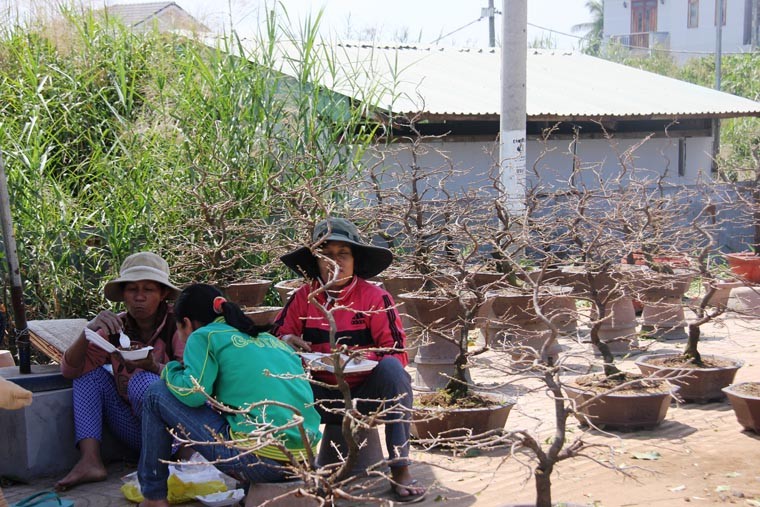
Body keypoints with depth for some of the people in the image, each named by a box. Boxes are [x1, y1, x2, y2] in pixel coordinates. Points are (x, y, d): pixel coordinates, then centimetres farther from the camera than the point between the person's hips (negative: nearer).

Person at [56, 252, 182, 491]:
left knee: (142, 381, -28)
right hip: (138, 432, 5)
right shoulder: (116, 328, 3)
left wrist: (153, 367, -37)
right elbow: (69, 370, -3)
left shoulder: (176, 323, -9)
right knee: (92, 372, -5)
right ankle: (89, 460, -17)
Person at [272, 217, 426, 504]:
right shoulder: (302, 298, 1)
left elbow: (397, 353, -11)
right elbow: (278, 335, 9)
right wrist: (287, 342, -14)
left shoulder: (374, 297, -8)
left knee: (391, 368, -34)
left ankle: (399, 468, -29)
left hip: (367, 394, -2)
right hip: (322, 397, 2)